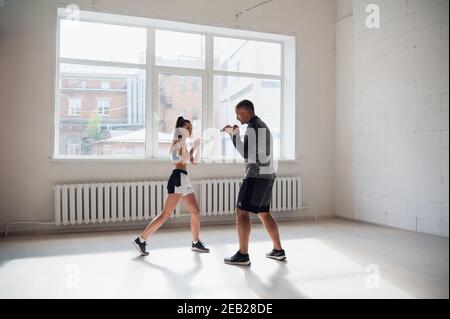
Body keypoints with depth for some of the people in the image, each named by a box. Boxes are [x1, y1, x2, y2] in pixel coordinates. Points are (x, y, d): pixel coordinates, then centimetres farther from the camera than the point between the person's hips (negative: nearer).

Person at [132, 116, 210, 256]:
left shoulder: (182, 144, 23)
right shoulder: (177, 142, -3)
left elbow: (194, 161, 26)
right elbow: (183, 159, -18)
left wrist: (197, 146, 18)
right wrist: (193, 148, -8)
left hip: (184, 180, 10)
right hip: (178, 178, -10)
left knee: (196, 211, 10)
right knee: (166, 214, -14)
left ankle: (196, 243, 20)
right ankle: (141, 240, -9)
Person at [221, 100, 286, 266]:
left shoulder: (252, 127, -12)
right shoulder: (262, 126, 21)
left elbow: (246, 154, -17)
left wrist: (234, 134, -7)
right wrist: (235, 133, 21)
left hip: (256, 176, -10)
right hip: (266, 175, 10)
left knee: (241, 212, -7)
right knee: (264, 214, 16)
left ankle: (243, 255, -7)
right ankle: (278, 250, 19)